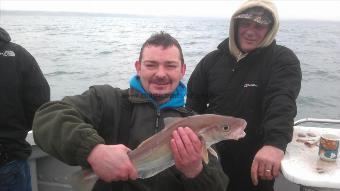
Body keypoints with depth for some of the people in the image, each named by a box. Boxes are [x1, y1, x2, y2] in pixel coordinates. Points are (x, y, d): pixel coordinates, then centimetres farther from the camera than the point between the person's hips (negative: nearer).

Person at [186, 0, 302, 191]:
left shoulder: (283, 60, -9)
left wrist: (275, 143, -42)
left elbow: (282, 102, -25)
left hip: (256, 163, -3)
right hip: (211, 158, 3)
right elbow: (194, 101, 5)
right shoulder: (212, 60, 3)